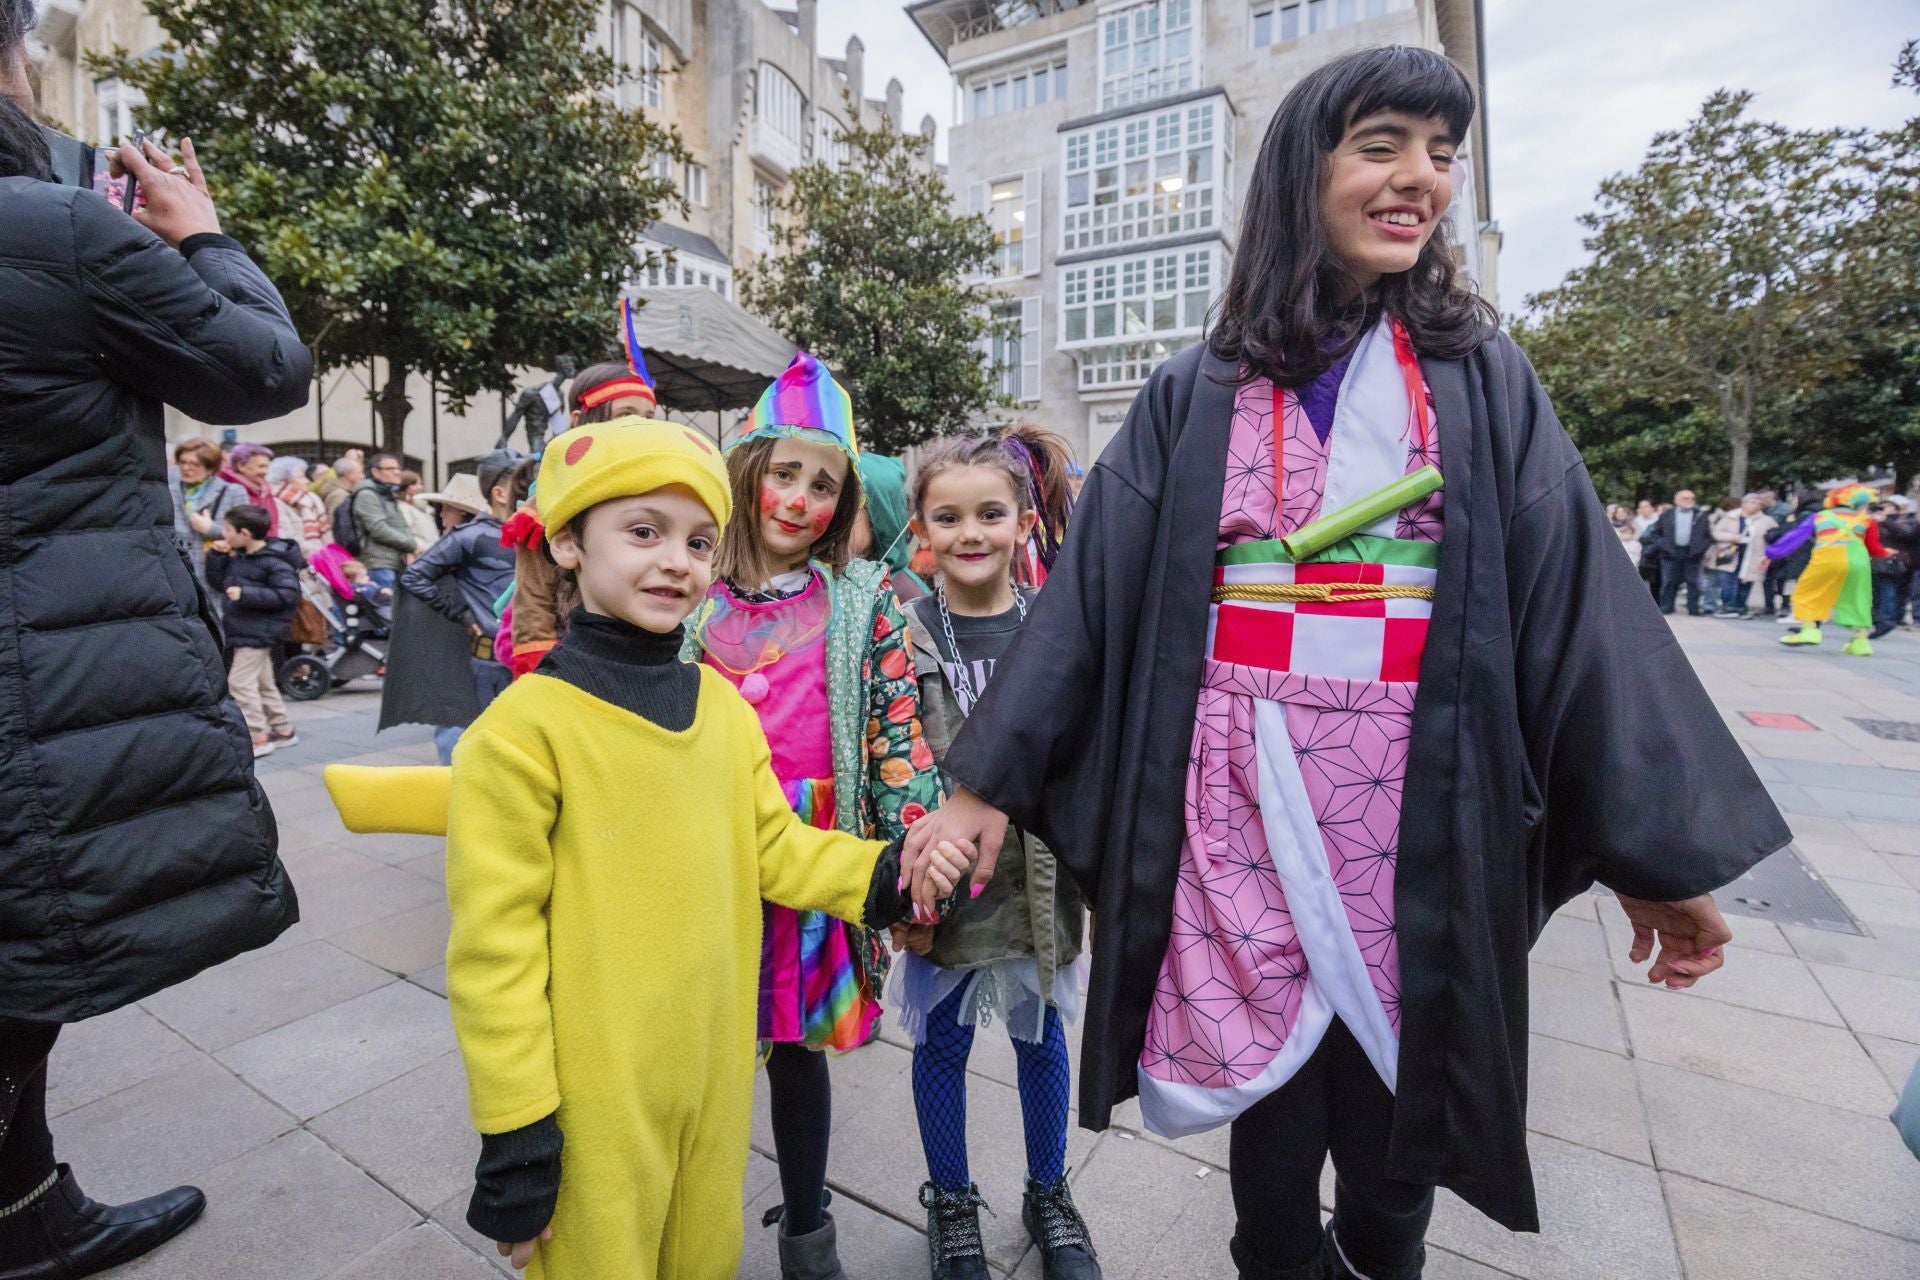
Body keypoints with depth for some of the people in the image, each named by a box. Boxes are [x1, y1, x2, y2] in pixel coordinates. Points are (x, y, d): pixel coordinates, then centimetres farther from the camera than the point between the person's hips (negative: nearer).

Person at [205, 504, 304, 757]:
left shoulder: (274, 561, -15)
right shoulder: (237, 557, 12)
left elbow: (288, 595, -22)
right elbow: (217, 583, 19)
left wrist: (246, 594, -23)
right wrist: (216, 556, 6)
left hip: (260, 631, -10)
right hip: (242, 629, 10)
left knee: (241, 681, -11)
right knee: (263, 683, 16)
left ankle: (257, 737, -7)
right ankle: (283, 729, 26)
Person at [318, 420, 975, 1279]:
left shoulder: (722, 708, 0)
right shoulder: (524, 729, -17)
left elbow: (775, 849, 4)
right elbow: (494, 946, -14)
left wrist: (880, 875, -12)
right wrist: (515, 1136, -10)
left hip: (716, 1073, 5)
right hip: (590, 1104, -4)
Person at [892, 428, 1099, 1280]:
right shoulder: (904, 635, -8)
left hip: (1040, 880, 2)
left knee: (1041, 1038, 19)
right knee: (941, 1043, 16)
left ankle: (1048, 1192, 45)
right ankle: (951, 1202, 42)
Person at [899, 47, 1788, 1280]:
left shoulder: (1487, 382, 7)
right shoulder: (1194, 397, 3)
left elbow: (1581, 601, 3)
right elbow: (1089, 589, -3)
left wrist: (1659, 843, 0)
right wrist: (985, 784, -8)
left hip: (1415, 802, 1)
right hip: (1244, 790, -1)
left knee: (1393, 1097, 14)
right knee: (1272, 1095, 11)